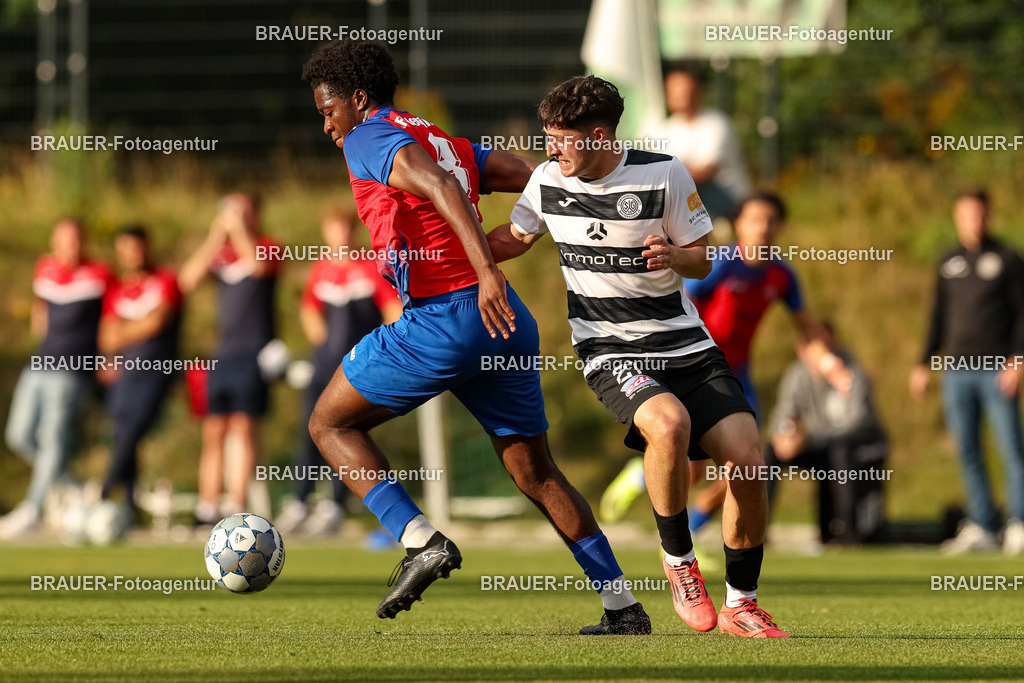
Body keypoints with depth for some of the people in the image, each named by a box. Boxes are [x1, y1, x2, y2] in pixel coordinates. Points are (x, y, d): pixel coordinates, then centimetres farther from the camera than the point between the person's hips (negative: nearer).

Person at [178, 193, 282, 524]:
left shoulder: (269, 248, 2)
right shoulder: (220, 252, 15)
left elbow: (259, 266, -21)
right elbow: (188, 280, 1)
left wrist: (238, 228, -14)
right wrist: (216, 236, -4)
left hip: (254, 353, -5)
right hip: (222, 355, 5)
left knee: (243, 427, -11)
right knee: (213, 431, 2)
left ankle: (236, 508, -14)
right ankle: (206, 510, 3)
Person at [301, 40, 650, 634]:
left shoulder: (368, 138, -1)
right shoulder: (447, 144, 23)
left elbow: (441, 187, -20)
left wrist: (486, 269, -31)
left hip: (442, 319, -8)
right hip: (506, 323, 8)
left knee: (332, 424, 9)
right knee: (537, 475, 15)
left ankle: (421, 540, -7)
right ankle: (624, 609, 11)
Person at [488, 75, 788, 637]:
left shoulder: (663, 174, -6)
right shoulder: (548, 180, 1)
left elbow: (702, 260, 3)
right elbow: (514, 238, 20)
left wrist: (673, 255, -20)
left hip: (685, 343, 1)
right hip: (610, 352, -1)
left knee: (747, 462, -12)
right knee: (669, 424, -34)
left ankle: (740, 605, 7)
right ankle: (678, 560, -10)